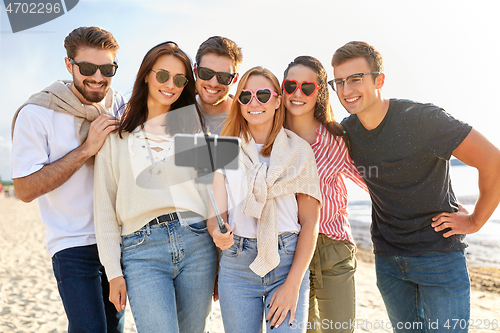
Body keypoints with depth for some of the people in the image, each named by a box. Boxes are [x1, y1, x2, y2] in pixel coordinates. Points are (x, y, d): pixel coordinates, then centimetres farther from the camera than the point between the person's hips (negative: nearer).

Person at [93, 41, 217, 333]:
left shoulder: (192, 125, 12)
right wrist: (114, 272, 1)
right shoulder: (116, 134, 7)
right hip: (142, 251, -2)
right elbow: (105, 207, 6)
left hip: (197, 243, 2)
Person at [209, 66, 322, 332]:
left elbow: (310, 222, -2)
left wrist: (293, 284, -10)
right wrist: (218, 232, -24)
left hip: (289, 261, -1)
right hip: (237, 264, 1)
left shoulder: (299, 149, 1)